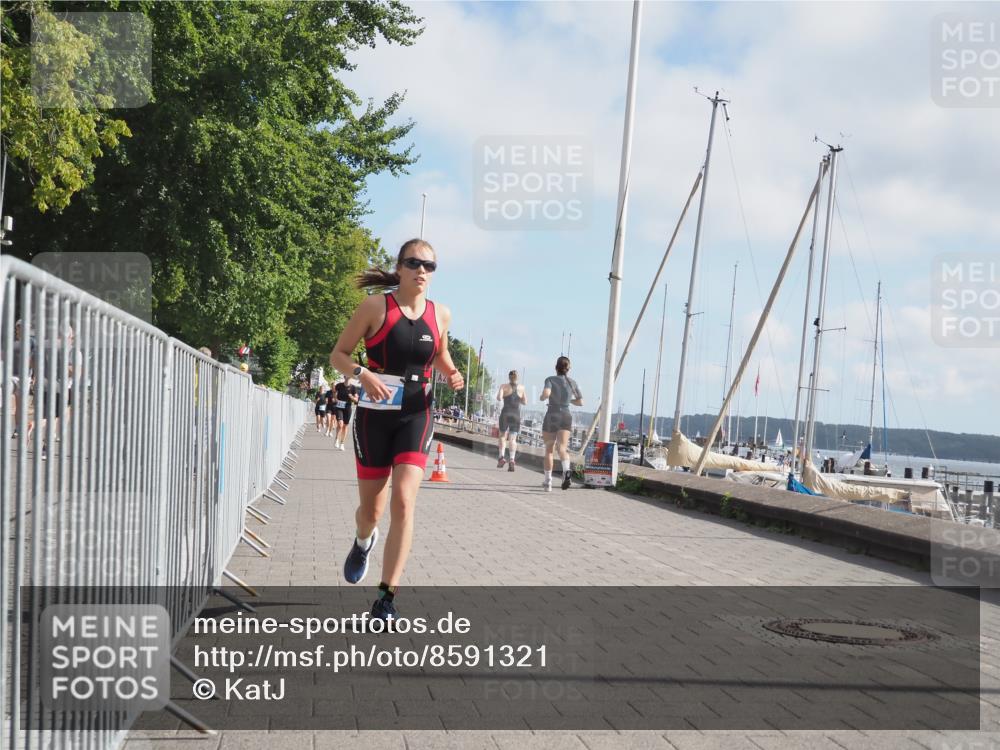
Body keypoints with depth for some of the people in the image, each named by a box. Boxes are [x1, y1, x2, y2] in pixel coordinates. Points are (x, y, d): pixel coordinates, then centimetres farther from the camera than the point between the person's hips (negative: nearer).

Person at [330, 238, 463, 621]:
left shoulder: (441, 314, 3)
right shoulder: (375, 306, -6)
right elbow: (338, 354, -2)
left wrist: (452, 375, 1)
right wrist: (364, 375, -21)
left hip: (416, 416, 1)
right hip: (375, 414, -1)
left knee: (403, 503, -16)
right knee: (371, 509, 9)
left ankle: (386, 600, -11)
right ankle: (363, 543, 48)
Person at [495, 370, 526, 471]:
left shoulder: (504, 386, 0)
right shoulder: (521, 388, 7)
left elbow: (499, 398, -12)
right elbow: (525, 402, 15)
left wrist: (501, 396, 10)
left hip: (505, 414, -1)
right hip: (516, 415, 1)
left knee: (503, 435, 15)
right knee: (513, 438, 0)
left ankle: (501, 457, 0)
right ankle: (512, 459, -16)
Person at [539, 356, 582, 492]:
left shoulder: (550, 379, -4)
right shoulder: (572, 382, 8)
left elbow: (546, 394, -23)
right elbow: (580, 402, 14)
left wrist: (541, 397, -1)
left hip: (551, 417, -2)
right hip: (566, 417, 2)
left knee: (548, 450, 14)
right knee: (562, 448, -13)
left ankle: (548, 481, 16)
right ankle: (566, 470, -43)